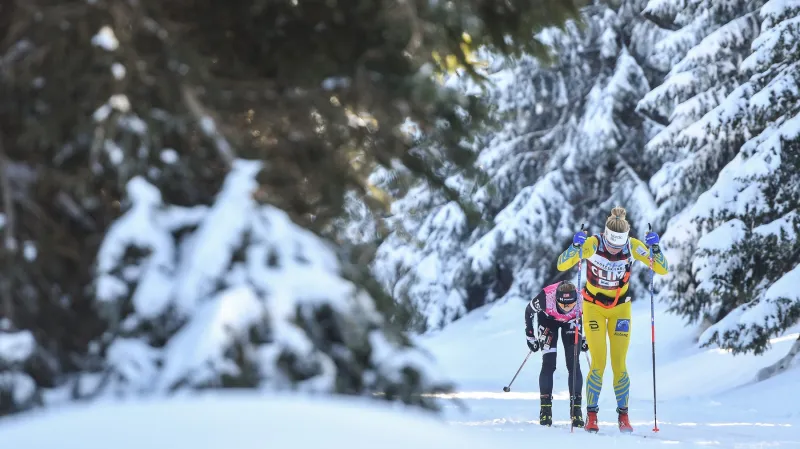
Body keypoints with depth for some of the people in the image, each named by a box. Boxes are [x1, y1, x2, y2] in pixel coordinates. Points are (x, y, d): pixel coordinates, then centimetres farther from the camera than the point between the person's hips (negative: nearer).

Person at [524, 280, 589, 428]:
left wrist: (585, 340, -8)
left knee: (573, 365, -10)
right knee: (549, 364, -13)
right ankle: (545, 408, -7)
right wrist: (530, 336, -11)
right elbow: (529, 311, -17)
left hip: (572, 322, 1)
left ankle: (576, 408, -4)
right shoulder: (546, 297, -40)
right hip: (548, 319, -1)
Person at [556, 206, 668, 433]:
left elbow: (663, 270, -15)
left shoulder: (633, 246, -18)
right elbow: (561, 265, -26)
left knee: (619, 364, -3)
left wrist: (655, 248, -32)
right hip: (593, 306, -1)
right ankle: (591, 415, 3)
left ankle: (623, 415, 11)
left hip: (620, 307, 1)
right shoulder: (592, 244, -23)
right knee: (598, 363, -10)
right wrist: (575, 246, -43)